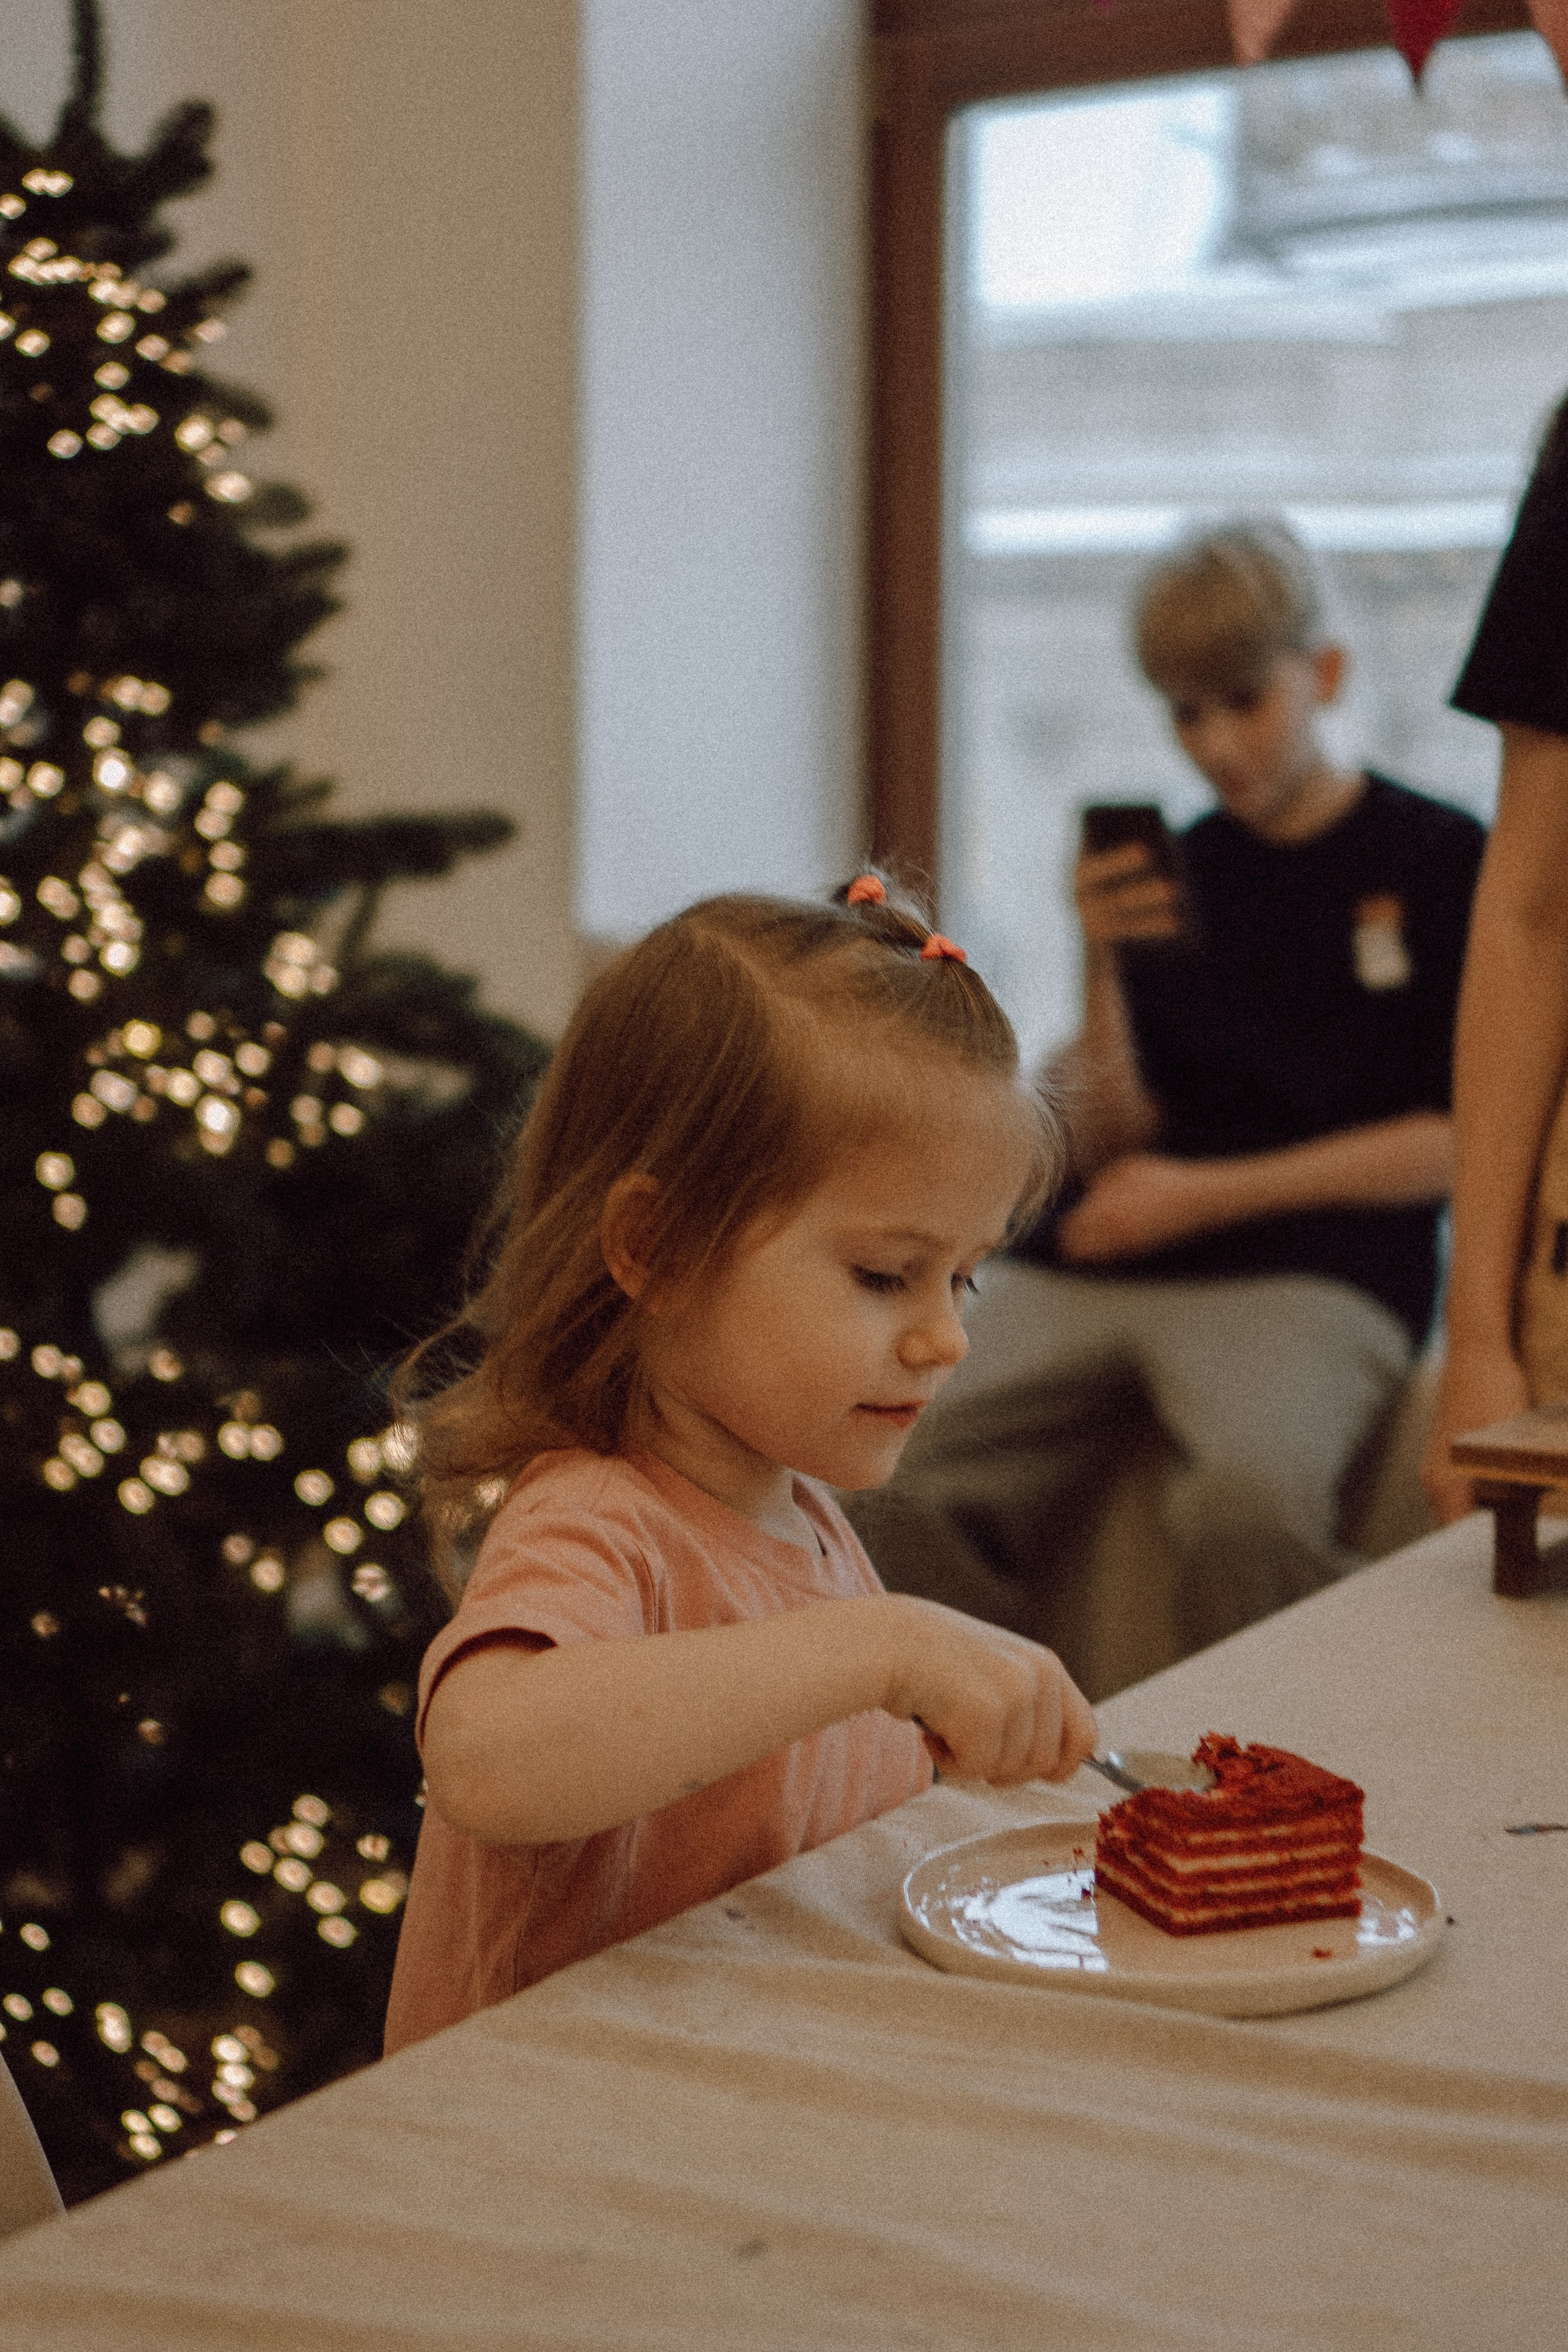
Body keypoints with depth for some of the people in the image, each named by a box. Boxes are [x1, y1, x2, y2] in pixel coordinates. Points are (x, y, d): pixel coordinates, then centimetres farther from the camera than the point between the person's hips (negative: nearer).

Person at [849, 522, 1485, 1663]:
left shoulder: (1440, 861, 7)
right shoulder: (1172, 874, 17)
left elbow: (1457, 1140, 3)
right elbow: (1108, 1147, 13)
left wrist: (1208, 1194, -2)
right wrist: (1105, 970, -4)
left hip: (1314, 1268, -3)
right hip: (1095, 1263, 4)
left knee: (1249, 1494, -37)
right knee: (889, 1482, -22)